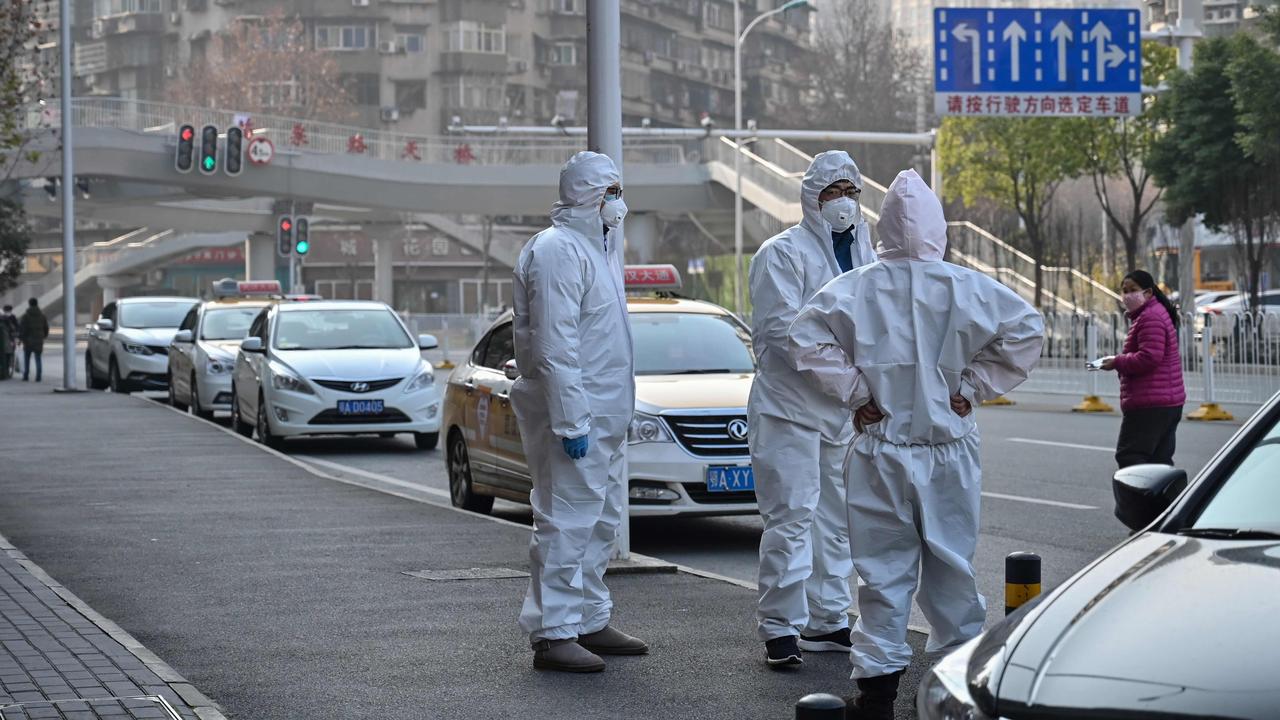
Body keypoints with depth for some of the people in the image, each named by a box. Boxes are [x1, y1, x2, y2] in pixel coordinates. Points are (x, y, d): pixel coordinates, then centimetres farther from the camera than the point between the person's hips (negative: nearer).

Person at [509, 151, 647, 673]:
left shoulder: (597, 247, 18)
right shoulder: (559, 250, -15)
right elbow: (555, 346, -22)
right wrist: (571, 422, -25)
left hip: (606, 414, 10)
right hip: (574, 413, -10)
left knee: (600, 522, 15)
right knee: (566, 523, -8)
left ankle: (590, 622, 24)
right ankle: (552, 634, -6)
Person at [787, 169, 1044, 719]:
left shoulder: (857, 288, -6)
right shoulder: (965, 288, -6)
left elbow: (805, 335, -12)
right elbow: (1026, 329, -7)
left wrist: (853, 390, -5)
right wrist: (972, 387, -2)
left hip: (879, 452, 0)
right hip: (949, 452, 0)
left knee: (883, 571, 5)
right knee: (952, 569, 11)